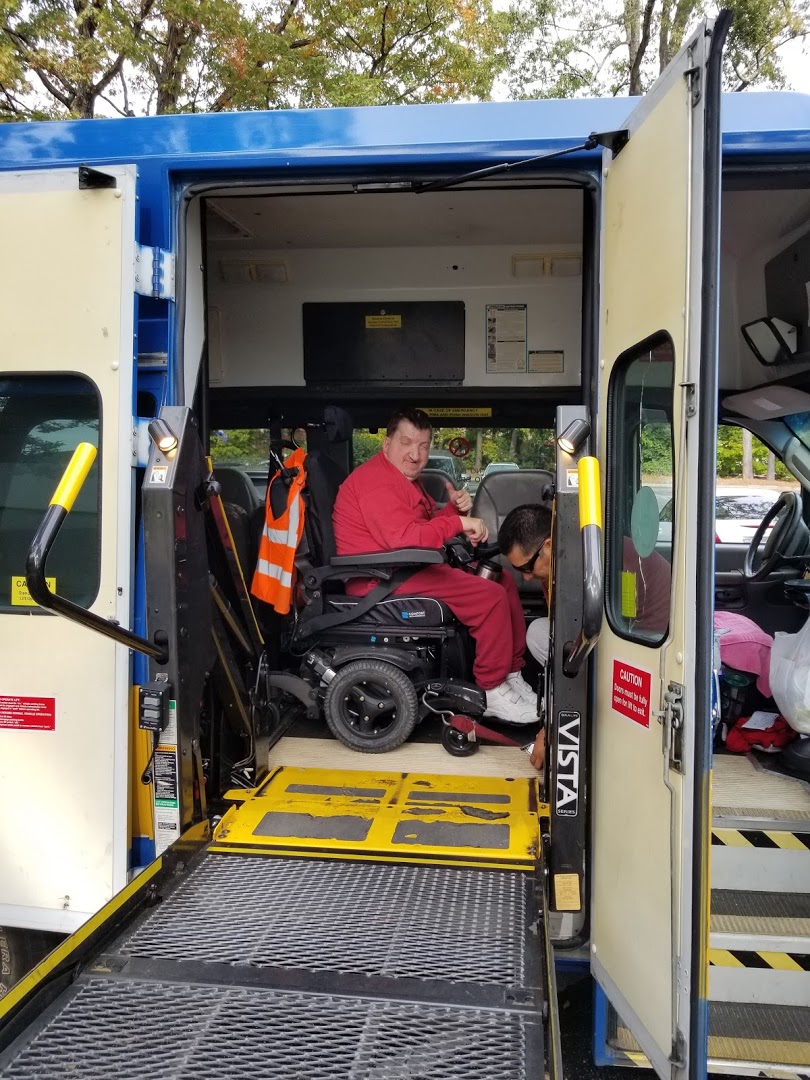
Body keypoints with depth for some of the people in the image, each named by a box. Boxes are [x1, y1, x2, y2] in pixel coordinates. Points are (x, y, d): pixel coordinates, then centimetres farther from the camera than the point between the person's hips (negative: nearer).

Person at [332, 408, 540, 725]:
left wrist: (454, 508, -3)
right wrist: (459, 523, -19)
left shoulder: (404, 478, 18)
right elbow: (406, 539, -27)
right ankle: (493, 693, -7)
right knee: (490, 597, -19)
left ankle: (511, 674, 11)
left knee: (503, 580, 10)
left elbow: (427, 527, 16)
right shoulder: (376, 481, -17)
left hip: (408, 566, 11)